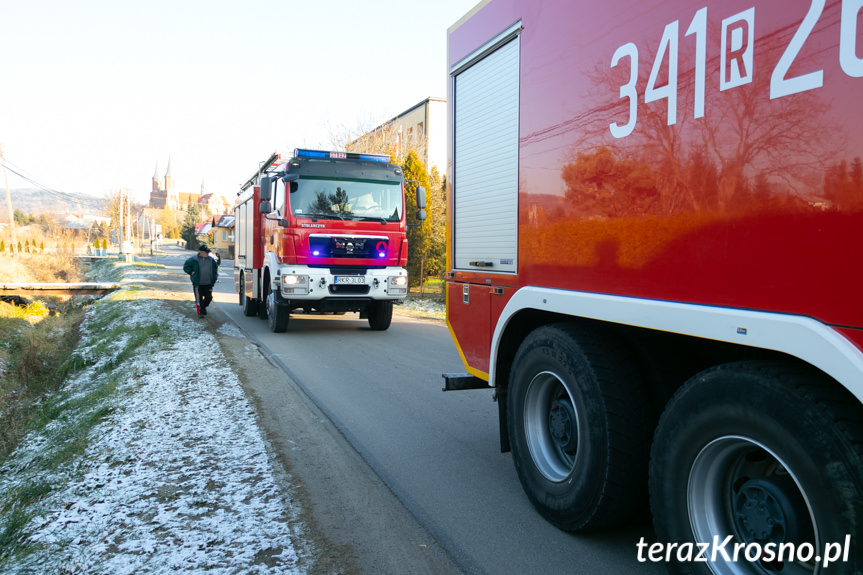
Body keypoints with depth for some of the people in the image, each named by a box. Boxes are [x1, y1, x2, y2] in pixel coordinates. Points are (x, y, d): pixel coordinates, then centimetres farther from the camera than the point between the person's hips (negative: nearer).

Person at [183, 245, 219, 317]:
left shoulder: (211, 260, 9)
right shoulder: (194, 259, -4)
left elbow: (215, 267, 24)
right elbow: (186, 266, 2)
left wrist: (215, 276, 15)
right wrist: (191, 272, -8)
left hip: (208, 284, 4)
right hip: (198, 284, -4)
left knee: (209, 297, 5)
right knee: (199, 299, -1)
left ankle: (203, 307, 31)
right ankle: (200, 312, 9)